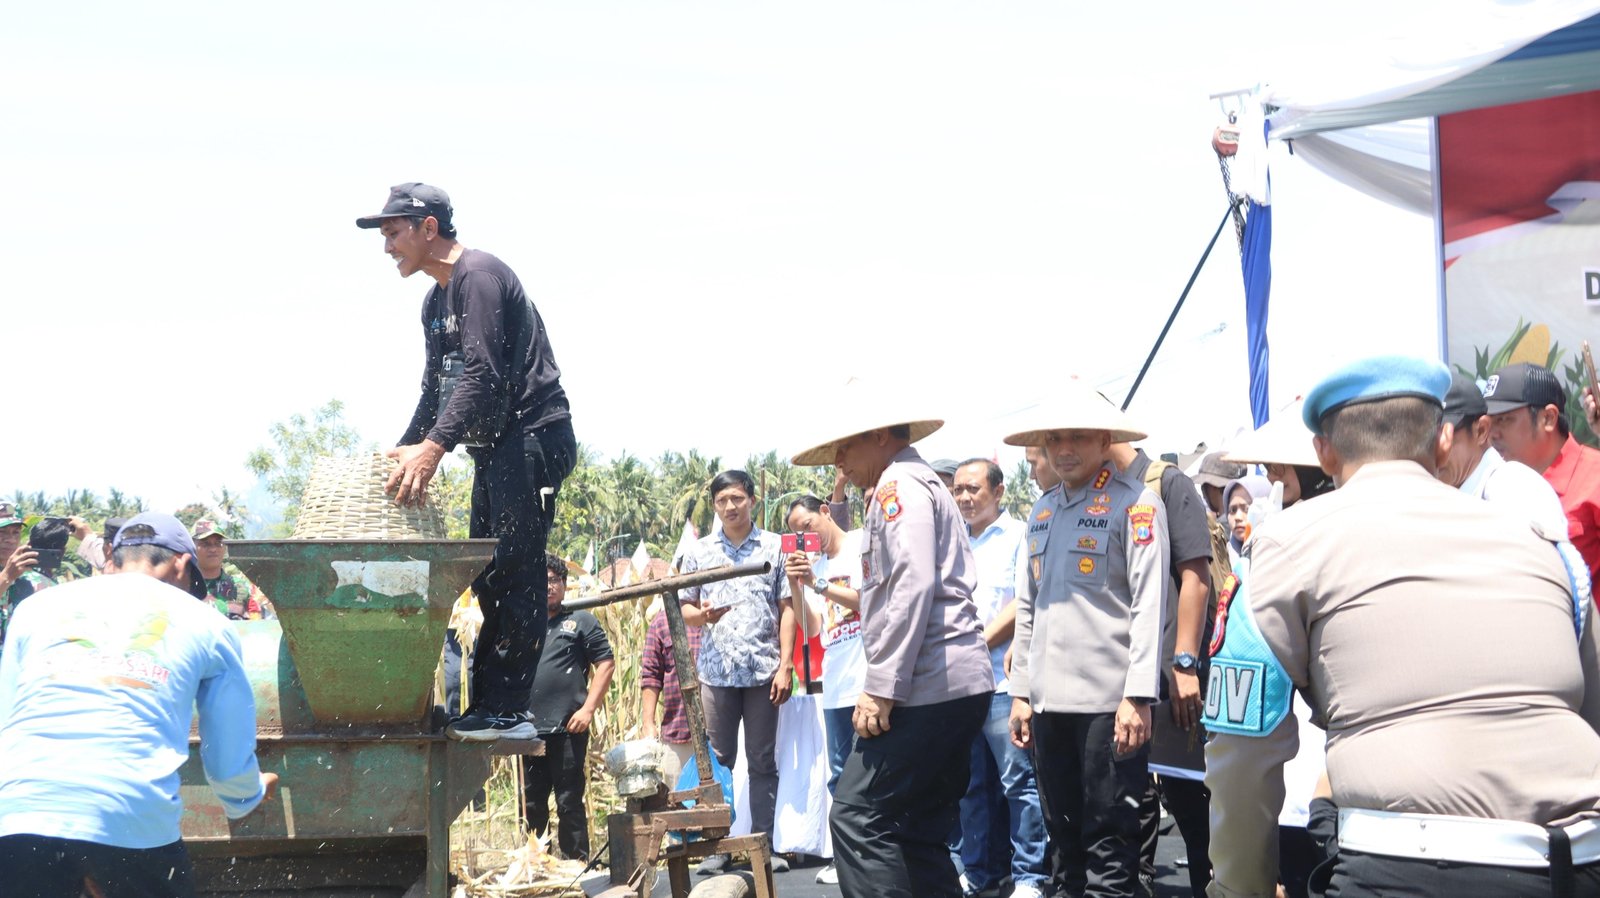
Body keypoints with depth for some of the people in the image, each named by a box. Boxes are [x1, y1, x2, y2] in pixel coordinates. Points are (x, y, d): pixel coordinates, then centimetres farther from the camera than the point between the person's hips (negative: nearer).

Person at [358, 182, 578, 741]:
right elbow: (436, 390, 24)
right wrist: (403, 453, 16)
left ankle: (507, 710, -12)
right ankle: (486, 705, 11)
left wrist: (434, 446, -31)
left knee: (512, 571, -12)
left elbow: (484, 375, -24)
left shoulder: (478, 275, -13)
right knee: (489, 575, 8)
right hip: (496, 446, 10)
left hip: (533, 436, -10)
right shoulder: (435, 302, 18)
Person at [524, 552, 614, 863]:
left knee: (570, 802, -2)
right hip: (529, 729, 4)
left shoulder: (581, 621, 6)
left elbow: (606, 664, 0)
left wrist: (588, 709, -8)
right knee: (532, 803, 10)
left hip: (567, 729, -4)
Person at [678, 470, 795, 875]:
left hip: (763, 670, -1)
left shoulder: (775, 547, 4)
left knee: (763, 763, 4)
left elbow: (787, 609, 3)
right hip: (716, 671, 1)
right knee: (717, 762, 3)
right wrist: (702, 615, -13)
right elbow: (684, 608, 11)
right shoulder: (699, 552, 9)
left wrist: (785, 666, -5)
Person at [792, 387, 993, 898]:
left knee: (857, 815, -11)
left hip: (927, 685, -10)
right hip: (959, 687, 10)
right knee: (920, 834, 11)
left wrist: (880, 688, -19)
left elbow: (911, 587, -18)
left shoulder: (898, 484, -6)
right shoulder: (922, 483, 25)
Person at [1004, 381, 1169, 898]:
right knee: (1065, 835, 12)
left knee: (1109, 839, -3)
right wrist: (1020, 691, 15)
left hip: (1107, 699, -7)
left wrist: (1138, 696, -17)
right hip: (1049, 700, 7)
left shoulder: (1136, 503, -4)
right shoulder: (1042, 511, 16)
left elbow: (1150, 603, -11)